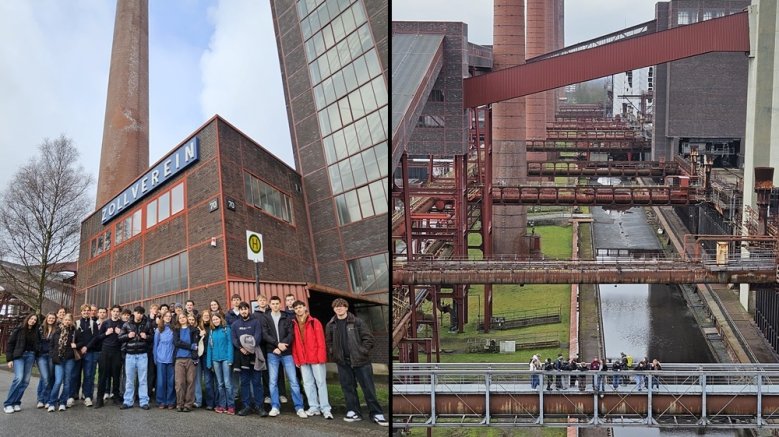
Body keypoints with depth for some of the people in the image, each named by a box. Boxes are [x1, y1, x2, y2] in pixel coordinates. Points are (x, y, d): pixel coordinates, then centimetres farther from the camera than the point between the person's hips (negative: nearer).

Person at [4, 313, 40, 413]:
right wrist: (9, 359, -7)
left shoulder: (36, 332, 11)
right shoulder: (18, 329, 1)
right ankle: (8, 403, -12)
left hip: (30, 356, 4)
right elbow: (10, 344, -1)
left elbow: (38, 345, 17)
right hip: (18, 356, -4)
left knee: (26, 380, -2)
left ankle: (16, 402, 6)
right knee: (19, 378, -18)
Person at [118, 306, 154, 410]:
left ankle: (144, 401, 6)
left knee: (143, 380, 2)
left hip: (142, 355, -1)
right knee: (129, 380, 6)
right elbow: (120, 337, 7)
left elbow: (153, 337, 6)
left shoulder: (147, 324, 3)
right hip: (130, 355, 1)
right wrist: (128, 336, -11)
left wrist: (146, 337, -13)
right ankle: (128, 401, 14)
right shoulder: (127, 324, 5)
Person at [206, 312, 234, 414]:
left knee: (227, 382, -7)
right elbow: (209, 347, 13)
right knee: (220, 384, 8)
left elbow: (230, 344, -5)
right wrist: (209, 362, 7)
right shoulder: (211, 331, 12)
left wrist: (230, 359, -13)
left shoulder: (226, 329, -1)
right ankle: (222, 405, 12)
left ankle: (231, 406, -5)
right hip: (215, 359, 5)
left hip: (225, 359, -5)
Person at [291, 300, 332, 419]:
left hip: (316, 357, -4)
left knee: (321, 382, -2)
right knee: (308, 383, 7)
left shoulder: (314, 322, -1)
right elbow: (294, 343, 9)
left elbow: (321, 341, -6)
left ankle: (325, 409, -1)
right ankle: (314, 407, 14)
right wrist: (296, 359, 3)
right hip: (302, 359, 4)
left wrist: (321, 357, -12)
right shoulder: (294, 324, 9)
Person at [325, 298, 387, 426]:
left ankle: (377, 413, 3)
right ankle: (353, 412, 15)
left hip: (360, 360, -3)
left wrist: (363, 352, -10)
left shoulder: (357, 322, -2)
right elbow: (329, 342, 16)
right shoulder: (331, 325, 7)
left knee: (368, 388, -2)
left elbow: (368, 338, -3)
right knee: (348, 388, 6)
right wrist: (334, 353, 3)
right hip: (343, 362, 3)